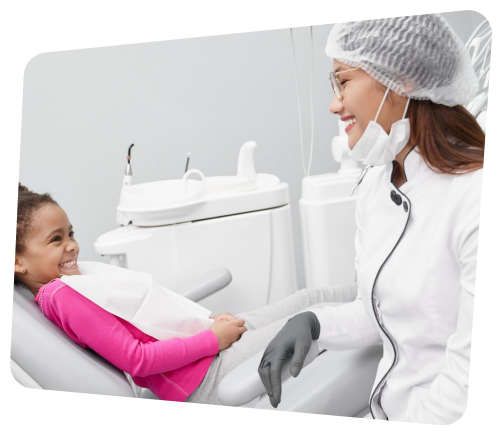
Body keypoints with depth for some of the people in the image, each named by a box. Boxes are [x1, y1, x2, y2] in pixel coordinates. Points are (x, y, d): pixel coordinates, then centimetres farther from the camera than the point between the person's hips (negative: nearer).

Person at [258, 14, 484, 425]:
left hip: (445, 416, -6)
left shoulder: (477, 198, -24)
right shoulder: (376, 183, 3)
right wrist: (313, 323, -6)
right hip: (387, 407, 7)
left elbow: (471, 379, -22)